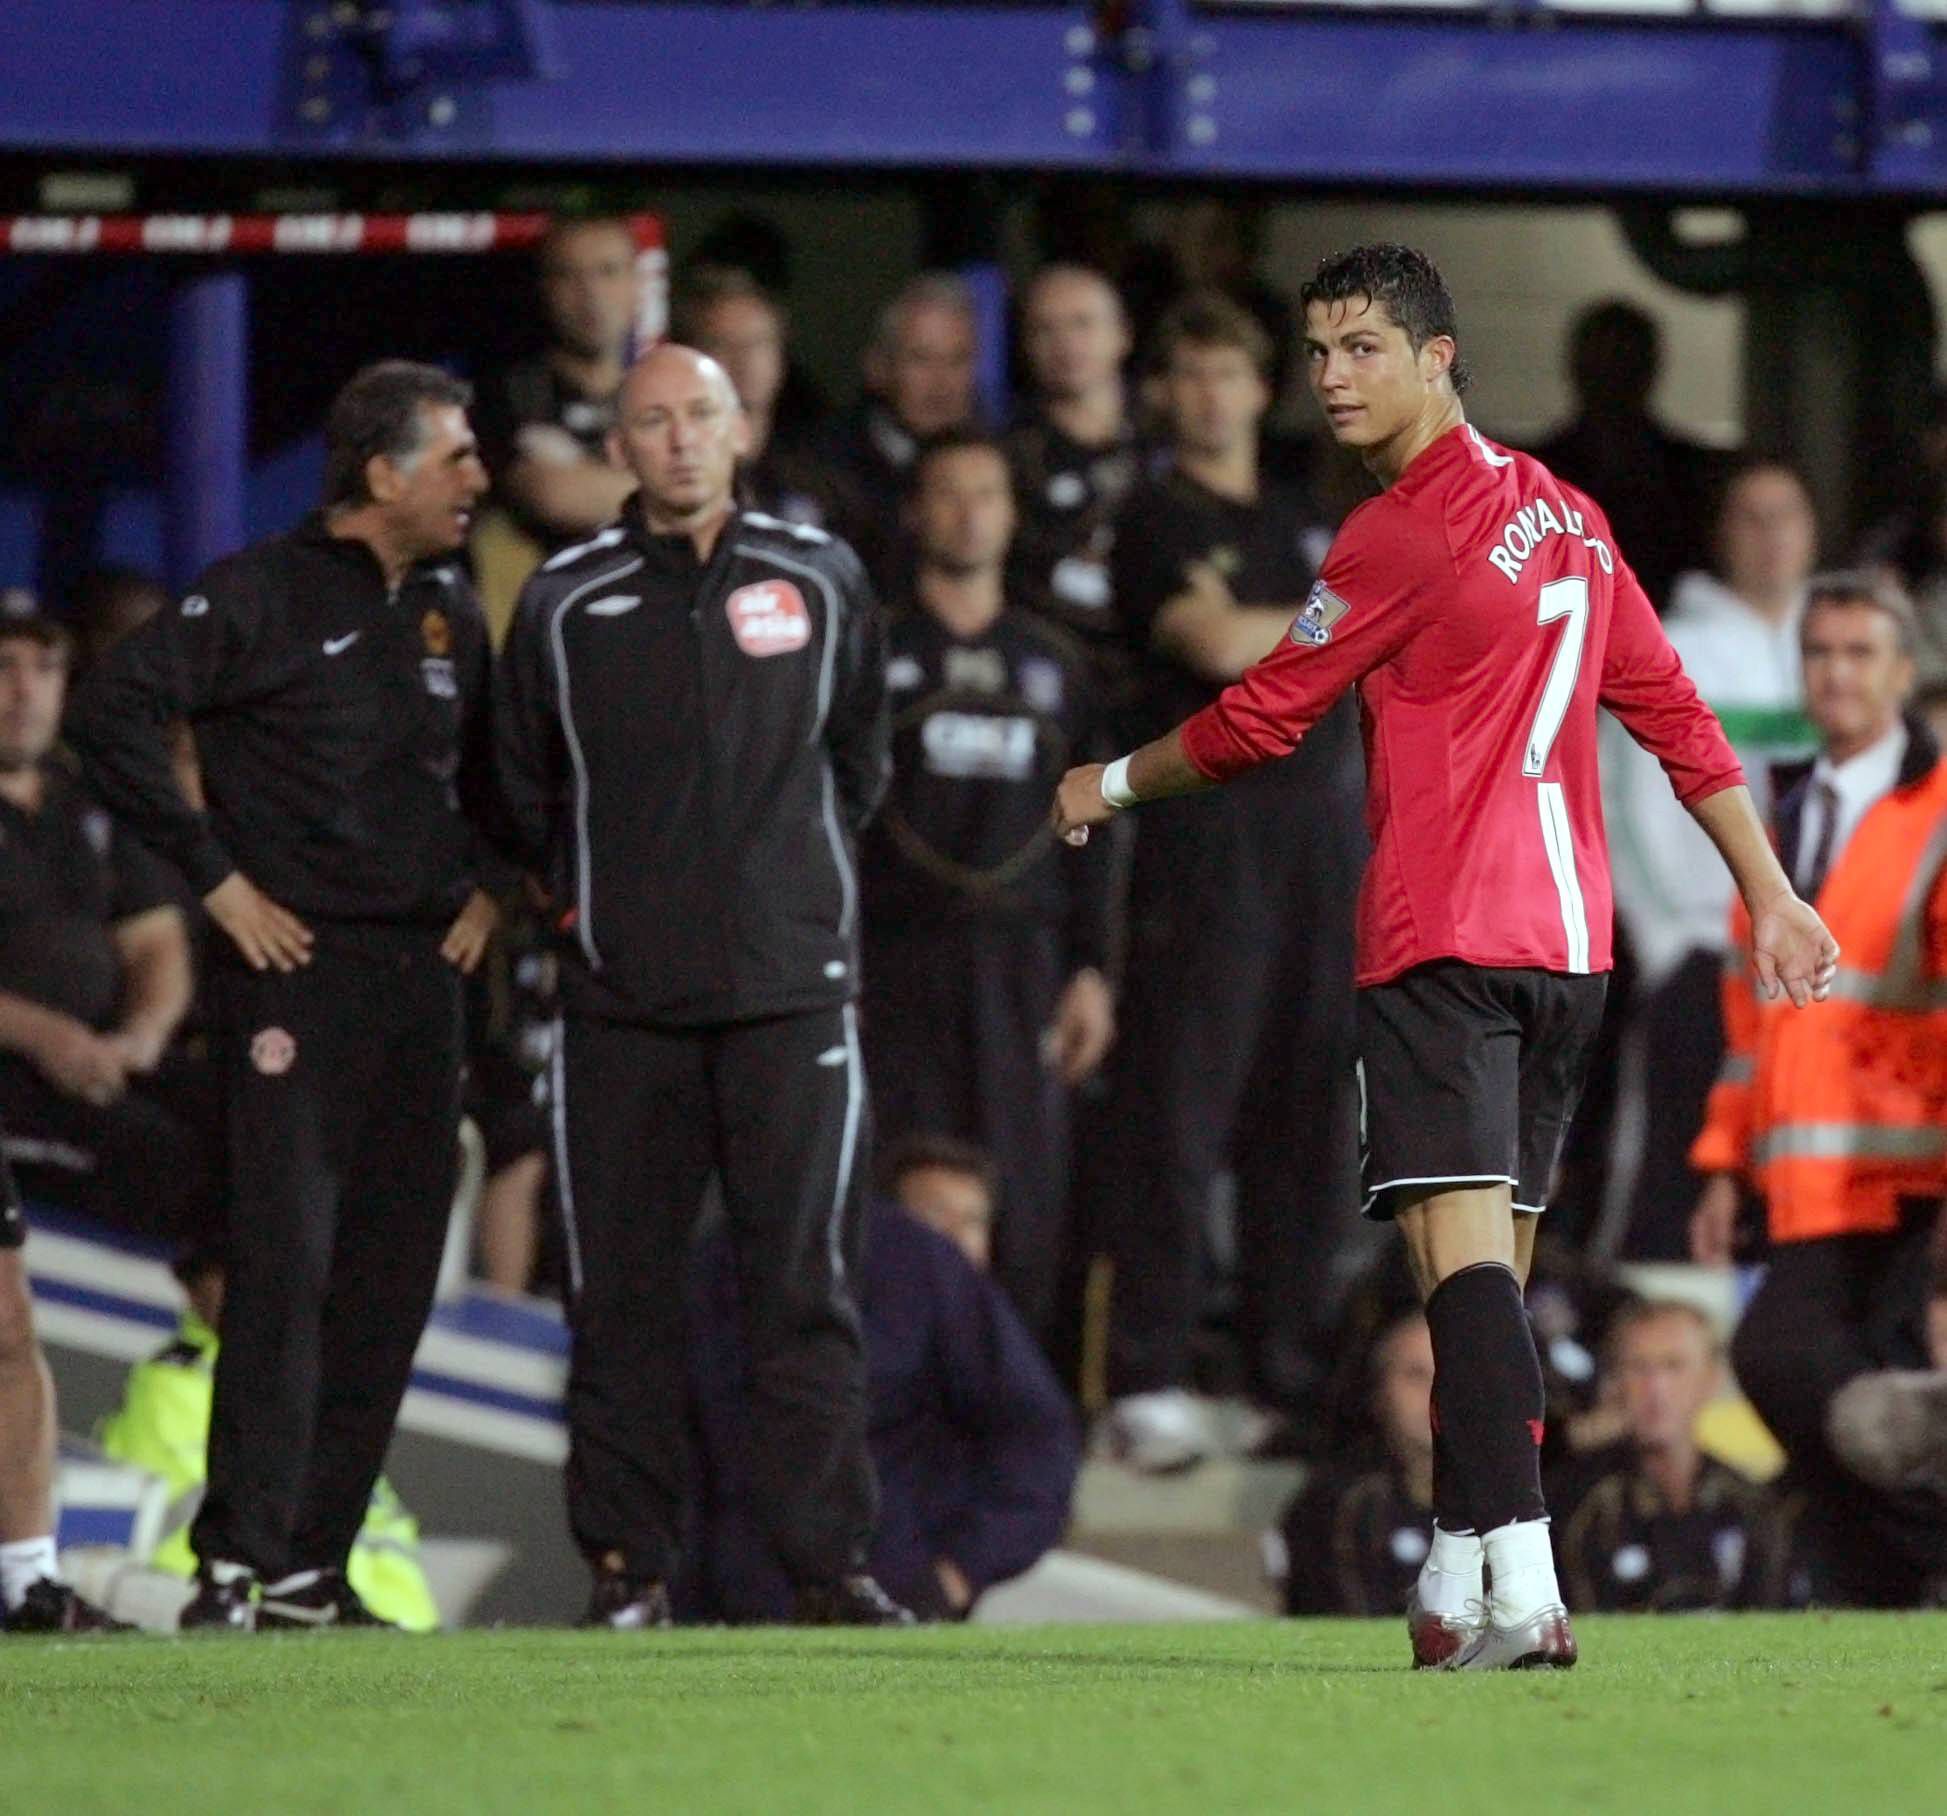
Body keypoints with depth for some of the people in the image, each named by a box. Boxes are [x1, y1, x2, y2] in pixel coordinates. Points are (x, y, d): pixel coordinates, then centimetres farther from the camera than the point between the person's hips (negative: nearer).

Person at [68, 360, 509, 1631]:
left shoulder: (450, 611, 14)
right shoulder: (265, 597, -7)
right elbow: (110, 711, -13)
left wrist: (486, 887, 16)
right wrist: (215, 878, -13)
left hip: (423, 976, 7)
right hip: (297, 969, -7)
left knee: (391, 1282, 5)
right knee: (286, 1265, -13)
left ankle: (315, 1567, 10)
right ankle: (240, 1562, -12)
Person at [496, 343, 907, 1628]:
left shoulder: (822, 582, 6)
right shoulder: (565, 604, 5)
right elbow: (527, 788, 18)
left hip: (792, 981, 0)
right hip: (622, 994, 1)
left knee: (807, 1281, -4)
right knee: (623, 1290, 1)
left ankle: (832, 1559, -3)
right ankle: (631, 1561, 7)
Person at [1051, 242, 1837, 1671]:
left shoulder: (1406, 535, -9)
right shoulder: (1568, 519, 15)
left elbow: (1261, 721, -1)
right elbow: (1677, 714, 19)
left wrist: (1114, 785, 16)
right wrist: (1772, 898, 22)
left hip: (1442, 937, -8)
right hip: (1568, 935, 8)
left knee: (1462, 1254, -17)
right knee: (1492, 1268, 12)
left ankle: (1523, 1591, -30)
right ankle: (1456, 1581, 15)